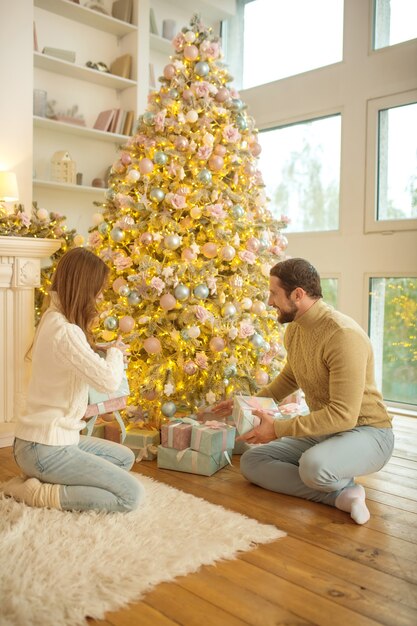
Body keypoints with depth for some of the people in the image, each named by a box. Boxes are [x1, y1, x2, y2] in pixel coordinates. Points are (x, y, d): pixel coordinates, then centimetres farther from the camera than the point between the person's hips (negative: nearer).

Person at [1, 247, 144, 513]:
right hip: (45, 449, -10)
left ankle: (43, 479, 12)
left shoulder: (53, 318, 7)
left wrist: (108, 353, 4)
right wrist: (116, 351, -7)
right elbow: (109, 380, -27)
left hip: (52, 438, 10)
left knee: (125, 458, 23)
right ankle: (41, 493, -5)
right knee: (132, 496, -8)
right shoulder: (65, 331, -25)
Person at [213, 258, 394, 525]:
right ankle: (341, 495, -11)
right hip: (322, 431, 9)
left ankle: (343, 485, -4)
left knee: (313, 466, -39)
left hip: (366, 432, -8)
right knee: (251, 461, -4)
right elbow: (290, 377, 22)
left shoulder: (343, 335, -26)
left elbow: (343, 414, -29)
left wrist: (279, 428, -26)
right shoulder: (294, 329, 2)